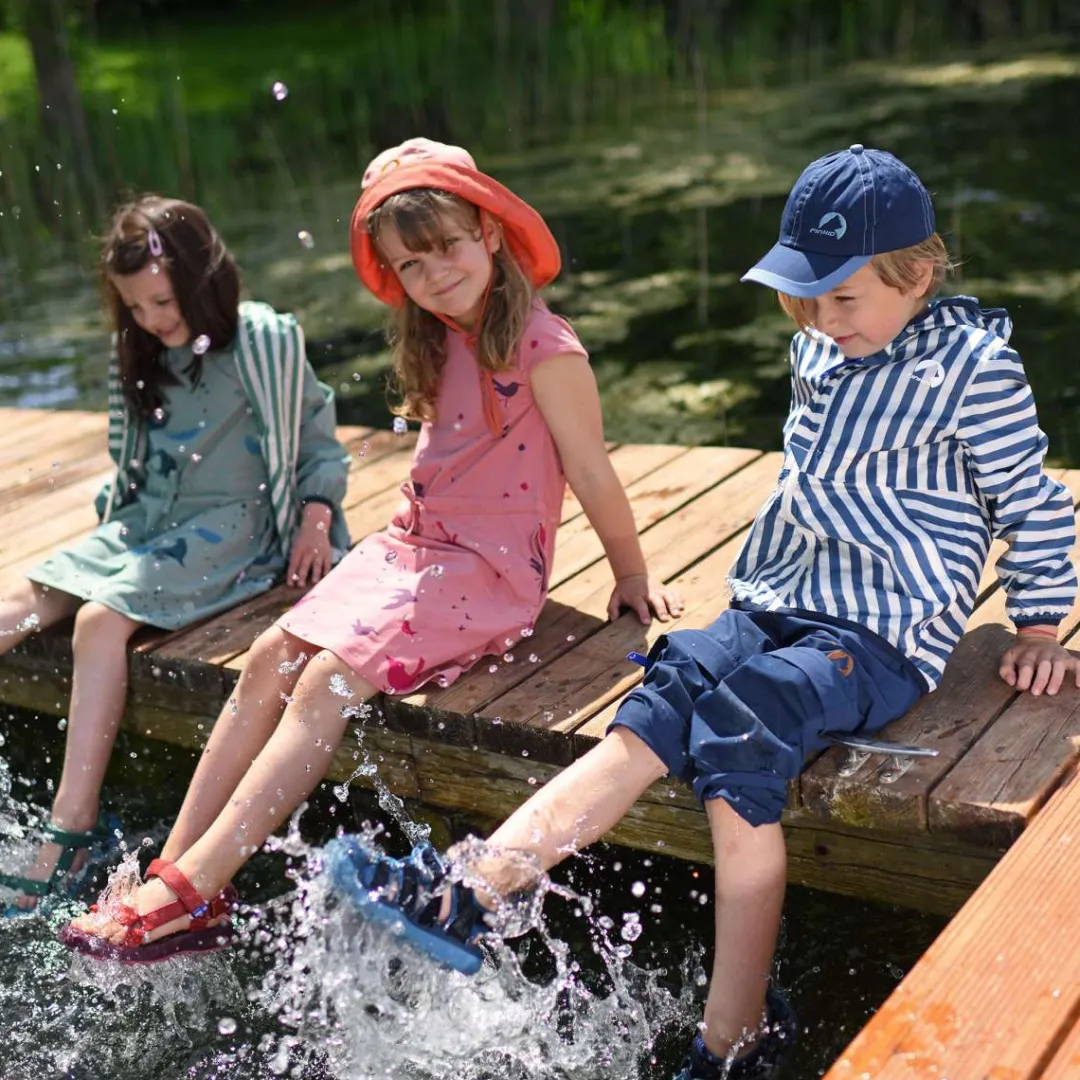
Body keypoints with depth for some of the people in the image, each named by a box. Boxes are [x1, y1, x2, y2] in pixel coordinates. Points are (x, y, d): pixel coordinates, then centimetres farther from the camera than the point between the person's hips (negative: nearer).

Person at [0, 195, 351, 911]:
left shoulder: (264, 340, -7)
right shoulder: (141, 355, 14)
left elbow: (318, 436, -1)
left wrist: (316, 517, -13)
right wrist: (116, 512, 6)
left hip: (233, 525, -7)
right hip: (147, 521, 7)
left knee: (102, 617, -27)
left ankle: (73, 826, -26)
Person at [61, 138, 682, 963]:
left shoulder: (545, 351, -16)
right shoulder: (439, 343, 11)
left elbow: (593, 477, -8)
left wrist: (632, 576, 1)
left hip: (492, 568, -8)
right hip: (415, 544, 8)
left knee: (332, 676, -22)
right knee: (273, 658, -9)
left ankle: (193, 893, -19)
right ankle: (169, 869, -8)